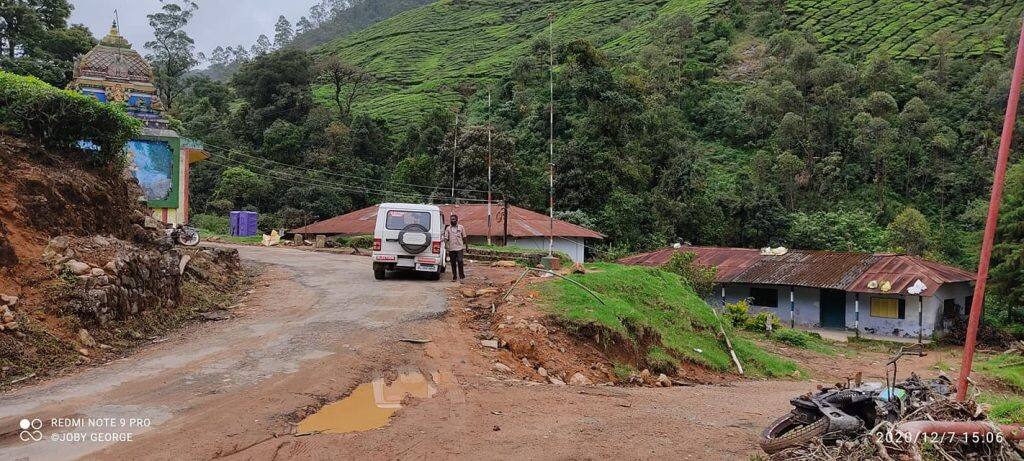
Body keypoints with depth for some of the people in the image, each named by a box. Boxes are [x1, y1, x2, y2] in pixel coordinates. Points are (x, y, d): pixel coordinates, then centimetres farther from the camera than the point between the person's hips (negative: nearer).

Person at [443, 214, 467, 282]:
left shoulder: (461, 227, 8)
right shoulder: (448, 228, 9)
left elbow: (464, 237, 11)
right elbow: (446, 238, 2)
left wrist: (464, 247, 8)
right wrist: (446, 244, -17)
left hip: (459, 248, -2)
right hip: (451, 248, 2)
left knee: (460, 261, -13)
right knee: (453, 263, 5)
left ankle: (461, 276, -2)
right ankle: (454, 277, 12)